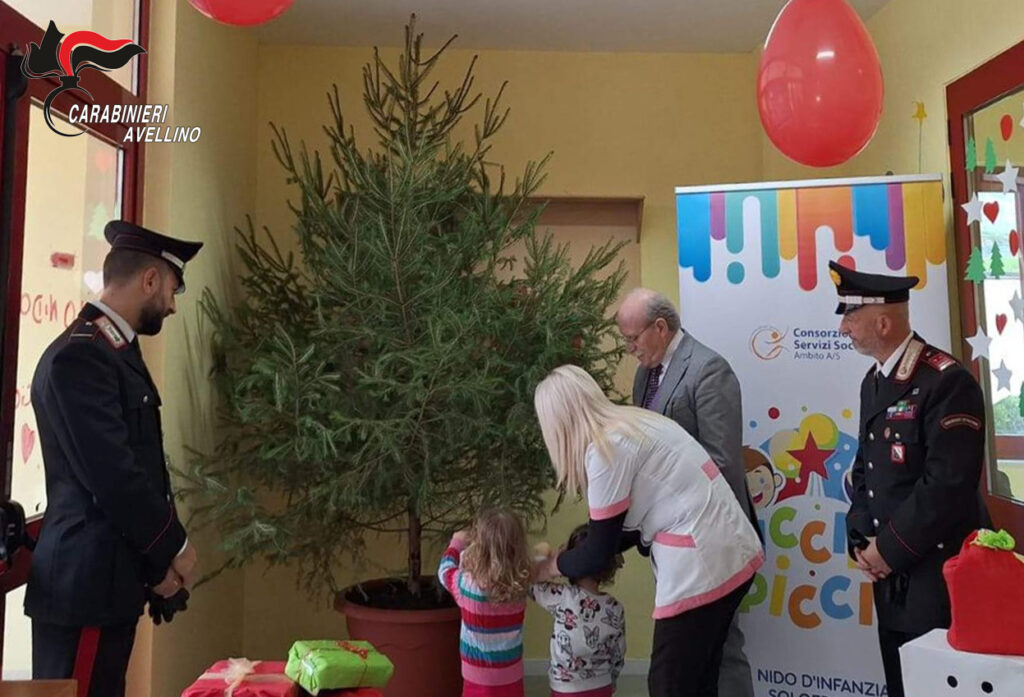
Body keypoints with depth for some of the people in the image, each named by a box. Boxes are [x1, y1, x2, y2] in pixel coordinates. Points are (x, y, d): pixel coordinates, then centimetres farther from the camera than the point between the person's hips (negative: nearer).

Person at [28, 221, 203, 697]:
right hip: (85, 584, -9)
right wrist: (174, 548, -9)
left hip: (109, 578, 9)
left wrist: (159, 557, 8)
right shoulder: (78, 356, -18)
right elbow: (111, 475, -22)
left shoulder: (117, 351, 13)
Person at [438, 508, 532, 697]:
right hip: (512, 678, 3)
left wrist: (456, 543, 18)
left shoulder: (468, 584, -23)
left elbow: (445, 571, 1)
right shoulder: (520, 583, -13)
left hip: (480, 681, -3)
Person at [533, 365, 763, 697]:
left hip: (701, 565, -9)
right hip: (734, 551, 9)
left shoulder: (605, 449, -15)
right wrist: (571, 555, 22)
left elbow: (599, 553, -7)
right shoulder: (633, 421, 12)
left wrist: (550, 567, 12)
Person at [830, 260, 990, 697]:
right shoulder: (873, 382, 10)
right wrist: (860, 540, 1)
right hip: (890, 574, 8)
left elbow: (948, 482, -23)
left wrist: (888, 548, -16)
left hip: (940, 573, -8)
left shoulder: (947, 381, -17)